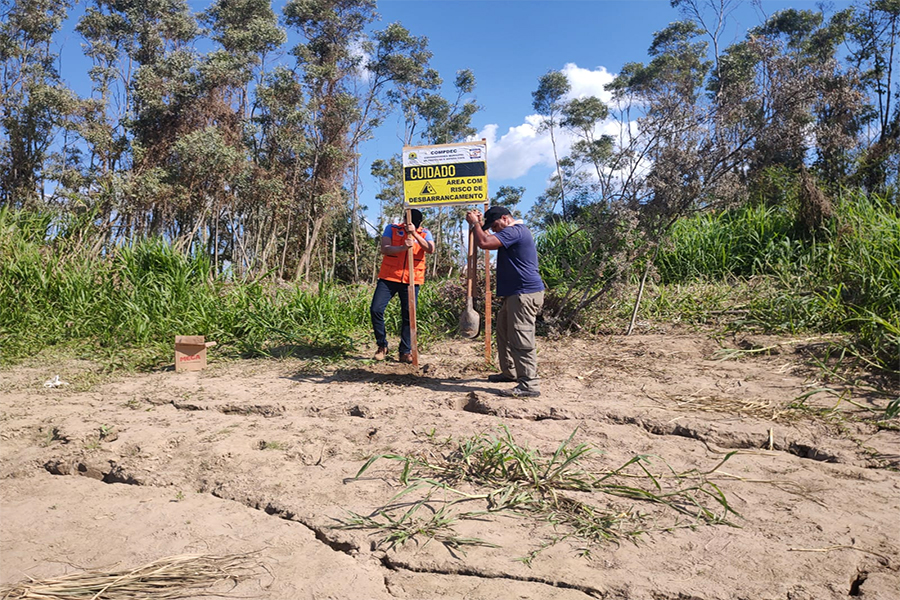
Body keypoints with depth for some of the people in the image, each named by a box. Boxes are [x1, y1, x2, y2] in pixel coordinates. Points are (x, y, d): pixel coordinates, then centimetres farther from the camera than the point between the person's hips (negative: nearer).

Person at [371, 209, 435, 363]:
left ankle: (406, 352, 13)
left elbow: (430, 249, -15)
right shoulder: (392, 229, 2)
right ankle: (382, 345, 11)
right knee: (376, 309, -8)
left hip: (412, 281, 0)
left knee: (409, 316, 1)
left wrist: (414, 233, -25)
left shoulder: (425, 234, 4)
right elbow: (384, 249, -10)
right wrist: (403, 247, -26)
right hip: (388, 278, 0)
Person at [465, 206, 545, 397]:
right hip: (515, 294, 12)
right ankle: (509, 372, 32)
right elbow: (488, 242, 30)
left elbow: (484, 242, -23)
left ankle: (529, 385, -13)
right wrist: (478, 224, 18)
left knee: (521, 340, -13)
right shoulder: (514, 232, 20)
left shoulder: (514, 231, -14)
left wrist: (475, 223, -7)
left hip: (525, 294, -12)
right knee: (504, 332, 21)